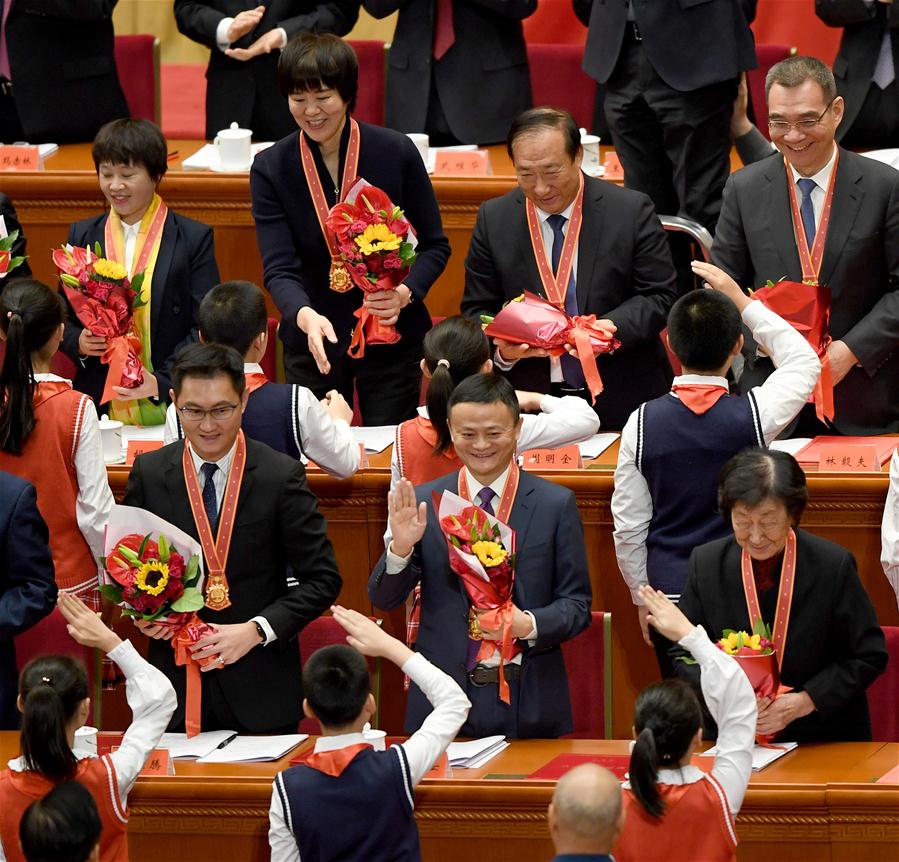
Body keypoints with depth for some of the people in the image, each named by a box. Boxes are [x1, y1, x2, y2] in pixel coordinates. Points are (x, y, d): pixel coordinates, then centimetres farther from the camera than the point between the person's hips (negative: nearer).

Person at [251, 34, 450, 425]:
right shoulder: (271, 169, -7)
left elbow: (435, 245, 0)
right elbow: (279, 269, -14)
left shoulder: (396, 152, -8)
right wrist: (305, 316, -35)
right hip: (312, 346, 1)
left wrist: (405, 293, -20)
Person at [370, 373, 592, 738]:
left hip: (528, 704, -1)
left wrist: (528, 625, -18)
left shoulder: (556, 505, 1)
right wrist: (401, 547, -17)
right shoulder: (425, 503, 4)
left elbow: (577, 606, 2)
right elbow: (384, 599, 3)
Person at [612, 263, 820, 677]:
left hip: (670, 594, 1)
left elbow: (628, 525, -1)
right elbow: (804, 361, 10)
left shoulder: (643, 422, -8)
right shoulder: (755, 414, -13)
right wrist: (743, 301, 11)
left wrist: (642, 596, 13)